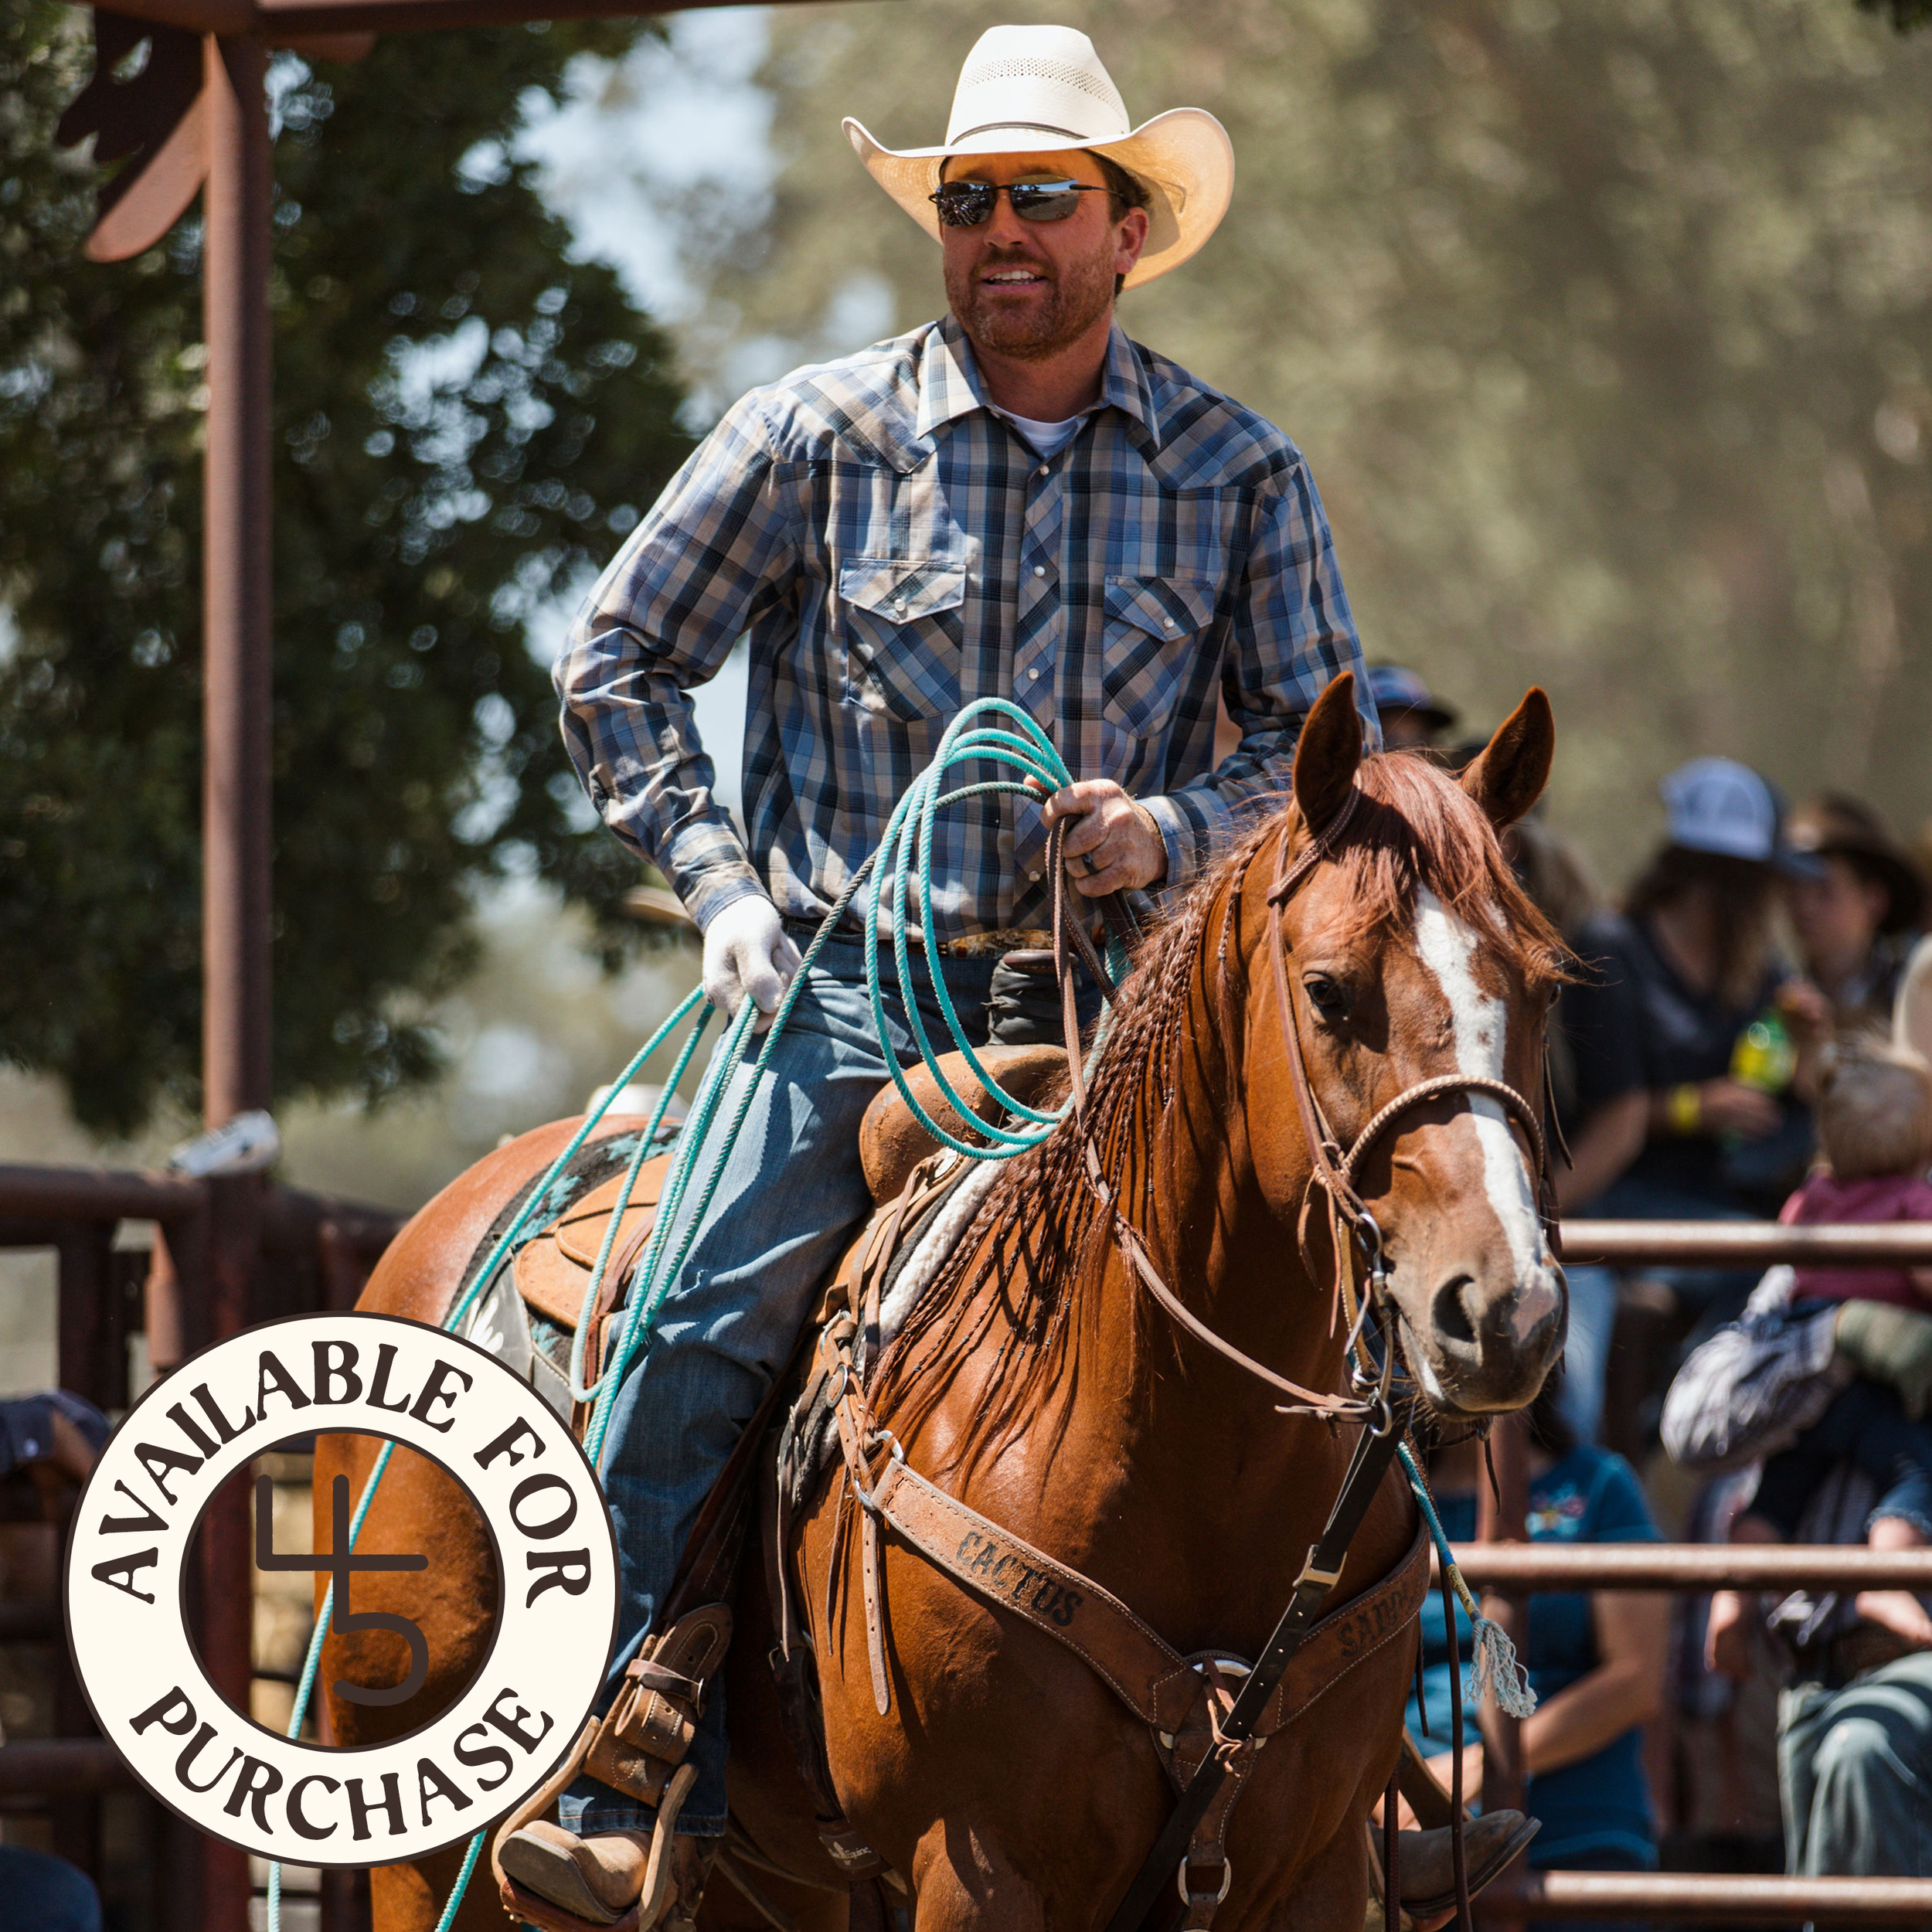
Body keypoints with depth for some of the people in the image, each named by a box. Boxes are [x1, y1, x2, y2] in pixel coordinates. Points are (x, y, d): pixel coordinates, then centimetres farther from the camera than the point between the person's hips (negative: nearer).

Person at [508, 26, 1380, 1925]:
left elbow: (1327, 749, 11)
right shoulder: (818, 434, 3)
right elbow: (615, 665, 11)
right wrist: (723, 890, 1)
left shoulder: (1239, 471, 7)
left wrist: (1182, 830, -9)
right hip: (849, 982, -1)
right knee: (710, 1321, -20)